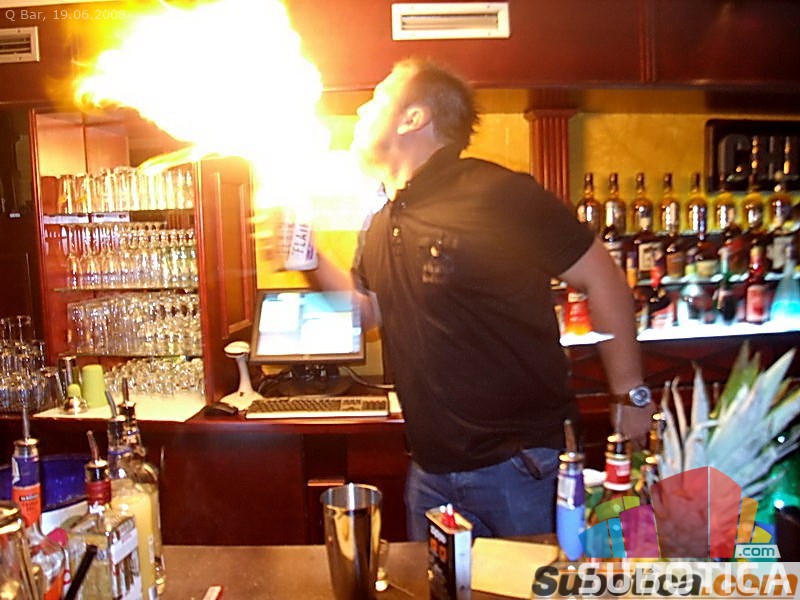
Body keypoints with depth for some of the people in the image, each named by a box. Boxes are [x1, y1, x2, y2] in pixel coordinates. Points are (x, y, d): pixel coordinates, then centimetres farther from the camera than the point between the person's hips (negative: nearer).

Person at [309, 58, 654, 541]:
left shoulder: (497, 195, -16)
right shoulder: (383, 224, 8)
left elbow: (604, 281, -12)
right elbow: (372, 309, 19)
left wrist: (631, 398, -10)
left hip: (521, 463, -6)